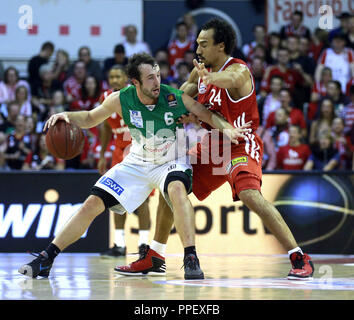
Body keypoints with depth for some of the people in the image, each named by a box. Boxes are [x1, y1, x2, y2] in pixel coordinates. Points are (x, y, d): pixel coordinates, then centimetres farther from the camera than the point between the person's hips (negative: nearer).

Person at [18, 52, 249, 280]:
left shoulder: (176, 98, -24)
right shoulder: (121, 99, -17)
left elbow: (209, 116, -11)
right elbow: (90, 118, 0)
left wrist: (227, 127, -32)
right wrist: (67, 116, -20)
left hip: (171, 162, -3)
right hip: (137, 163, 3)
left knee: (177, 189, -38)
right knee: (93, 204, -3)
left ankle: (191, 259, -36)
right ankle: (46, 259, 5)